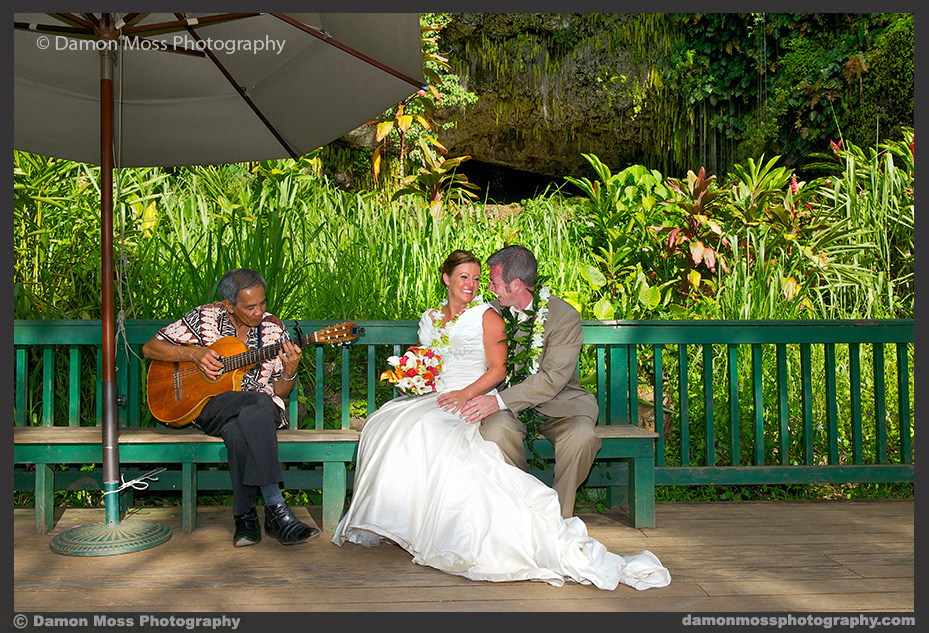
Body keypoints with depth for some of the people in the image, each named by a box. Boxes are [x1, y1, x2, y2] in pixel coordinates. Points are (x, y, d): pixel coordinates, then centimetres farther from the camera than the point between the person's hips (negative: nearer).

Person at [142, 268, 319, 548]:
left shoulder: (273, 329, 2)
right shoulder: (205, 317, -1)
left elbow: (279, 392, 5)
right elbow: (149, 348, 1)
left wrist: (290, 371, -18)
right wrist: (194, 353, -13)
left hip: (263, 408, 1)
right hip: (210, 405, -1)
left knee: (240, 428, -37)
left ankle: (246, 515, -30)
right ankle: (276, 508, -33)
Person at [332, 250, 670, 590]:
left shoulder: (487, 316, 4)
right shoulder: (429, 319, 20)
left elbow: (498, 369, -2)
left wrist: (465, 393, -17)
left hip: (471, 402, -5)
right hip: (430, 399, 5)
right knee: (387, 424, -24)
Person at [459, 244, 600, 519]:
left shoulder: (564, 315, -14)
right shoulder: (494, 310, 2)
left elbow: (553, 379, -21)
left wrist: (499, 401, -31)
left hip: (557, 401, -2)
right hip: (510, 400, 3)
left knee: (581, 437, -33)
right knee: (495, 430, -32)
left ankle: (559, 514, -9)